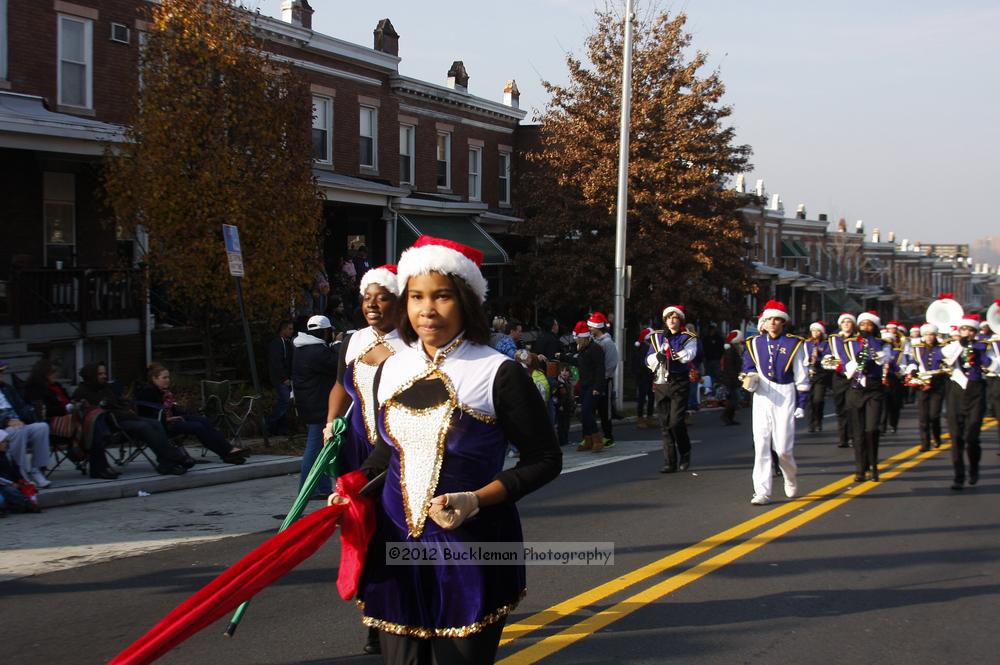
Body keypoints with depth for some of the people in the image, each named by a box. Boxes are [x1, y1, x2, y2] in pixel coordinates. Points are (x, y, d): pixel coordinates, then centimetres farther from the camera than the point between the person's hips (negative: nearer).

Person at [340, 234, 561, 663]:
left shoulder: (497, 373, -10)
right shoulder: (392, 370, 5)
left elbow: (545, 459, -6)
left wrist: (477, 500, -18)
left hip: (471, 550, -4)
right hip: (395, 545, 4)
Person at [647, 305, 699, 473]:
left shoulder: (688, 338, 3)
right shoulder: (657, 337, 14)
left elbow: (690, 354, -16)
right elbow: (649, 360, 8)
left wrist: (674, 354, -30)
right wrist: (657, 356, -12)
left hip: (679, 383, -4)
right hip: (661, 384, 4)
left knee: (676, 421, -11)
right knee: (665, 424, 3)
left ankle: (685, 453, 14)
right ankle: (670, 462, 8)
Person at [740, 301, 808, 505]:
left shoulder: (794, 344, 2)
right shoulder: (754, 343, 8)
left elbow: (801, 377, 3)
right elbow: (748, 367, 18)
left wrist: (801, 404, 0)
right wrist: (750, 378, -6)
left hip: (785, 397, -2)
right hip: (762, 397, 2)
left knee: (783, 447, -5)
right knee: (761, 445, -4)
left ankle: (790, 477, 27)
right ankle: (762, 492, 0)